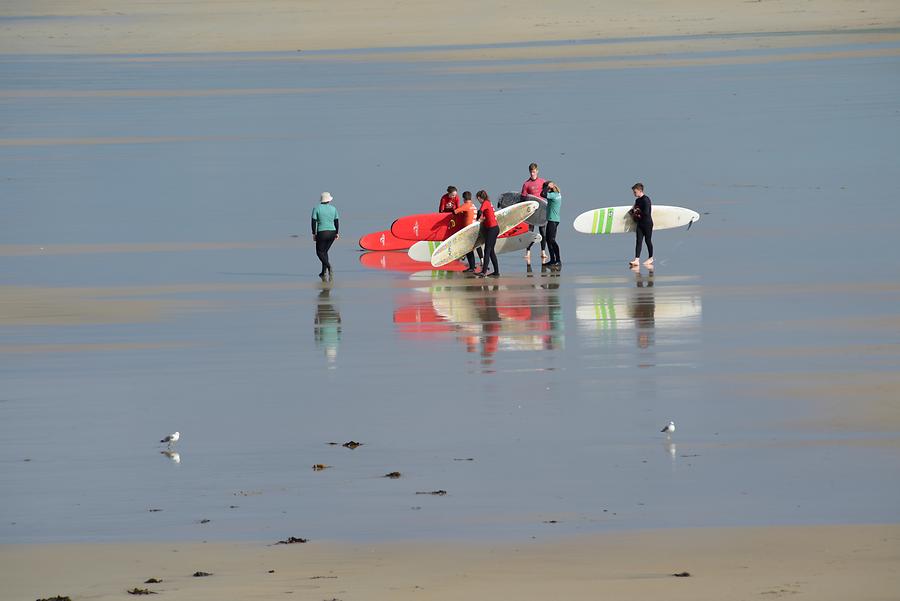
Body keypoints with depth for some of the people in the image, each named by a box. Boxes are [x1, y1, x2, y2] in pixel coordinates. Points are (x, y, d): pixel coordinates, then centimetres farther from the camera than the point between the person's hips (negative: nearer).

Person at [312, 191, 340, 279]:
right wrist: (337, 233, 14)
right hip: (332, 233, 4)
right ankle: (323, 272, 16)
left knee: (319, 252, 6)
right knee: (324, 251, 19)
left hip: (322, 233, -4)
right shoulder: (333, 208, 4)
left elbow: (314, 222, -8)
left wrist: (314, 234, -1)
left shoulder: (317, 209, -6)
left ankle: (328, 266, -20)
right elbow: (337, 222, 6)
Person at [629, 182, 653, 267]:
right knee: (638, 241, -2)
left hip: (647, 224, -8)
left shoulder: (646, 200, -16)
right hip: (640, 224, 8)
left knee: (648, 241, 4)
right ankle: (637, 260, -8)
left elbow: (646, 213, -23)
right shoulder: (637, 200, 11)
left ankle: (651, 258, 18)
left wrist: (638, 213, -6)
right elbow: (635, 209, 23)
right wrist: (633, 211, 0)